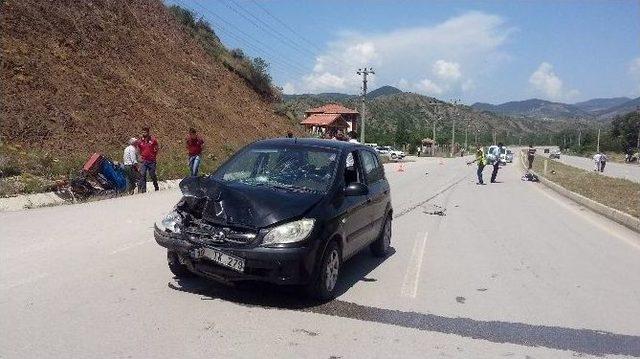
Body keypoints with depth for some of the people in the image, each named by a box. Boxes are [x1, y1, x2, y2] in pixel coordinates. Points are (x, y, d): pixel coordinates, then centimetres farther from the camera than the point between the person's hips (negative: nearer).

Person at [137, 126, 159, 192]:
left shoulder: (153, 140, -1)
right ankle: (142, 189, -12)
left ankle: (156, 187, 25)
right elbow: (139, 150, 20)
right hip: (144, 161, 2)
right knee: (142, 174, -11)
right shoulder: (140, 141, 6)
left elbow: (156, 149, 9)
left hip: (152, 161, -2)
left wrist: (154, 156, 3)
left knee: (152, 175, 6)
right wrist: (141, 156, 6)